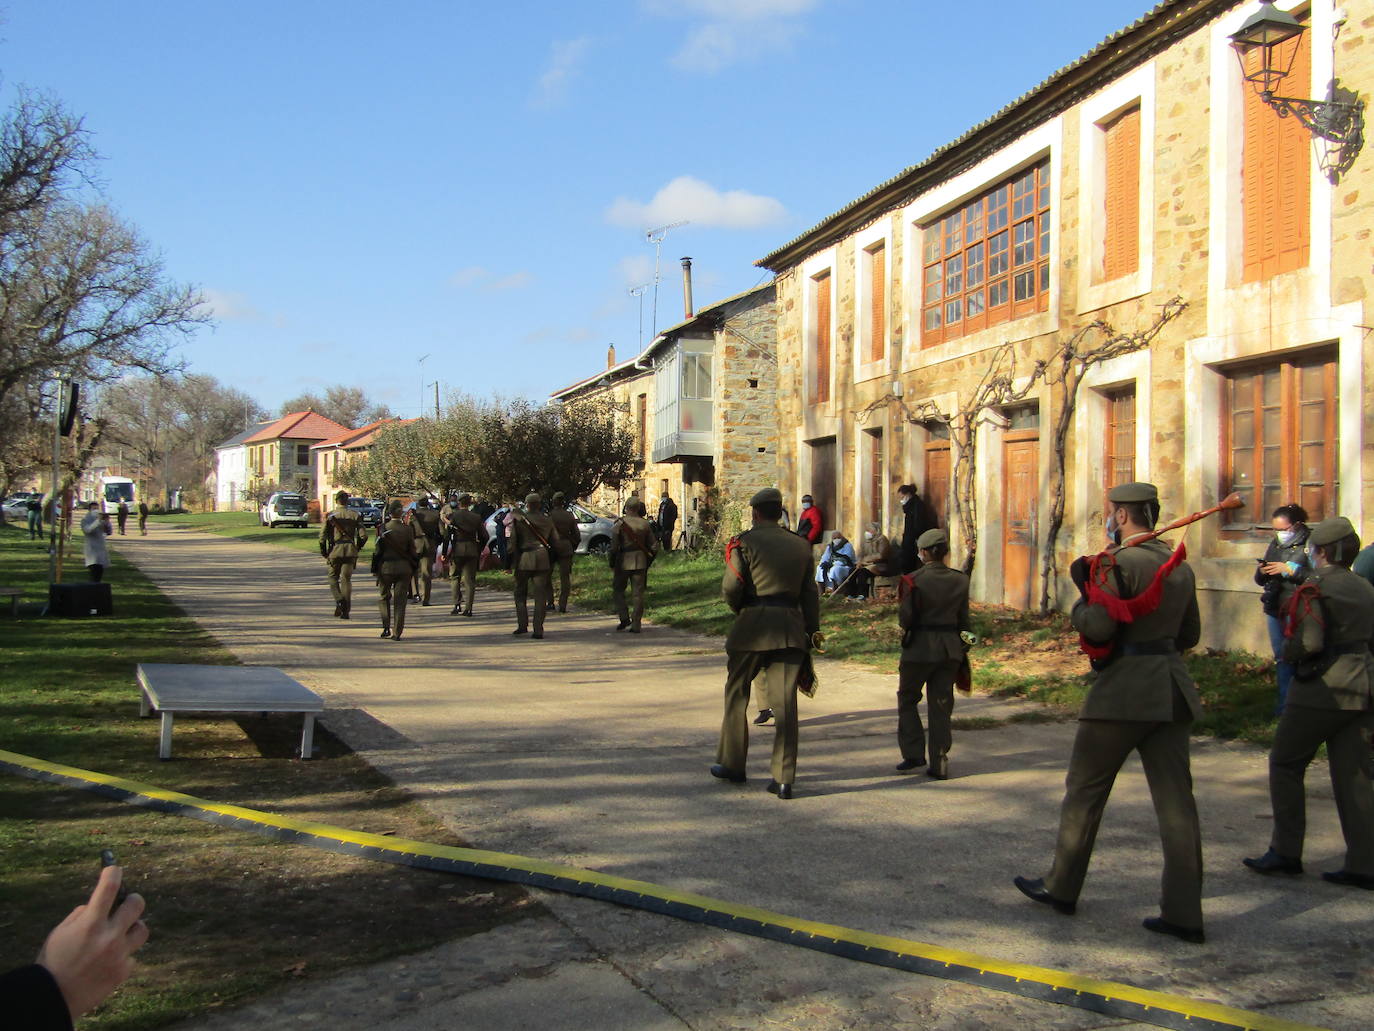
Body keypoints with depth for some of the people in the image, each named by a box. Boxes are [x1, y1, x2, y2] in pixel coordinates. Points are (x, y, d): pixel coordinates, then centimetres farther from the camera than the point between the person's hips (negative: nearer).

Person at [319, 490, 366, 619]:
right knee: (346, 579, 6)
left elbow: (323, 535, -6)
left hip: (335, 550, -2)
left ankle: (339, 600, -12)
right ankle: (346, 610, 3)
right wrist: (357, 548, 15)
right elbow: (363, 535, 0)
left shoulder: (330, 514, -1)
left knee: (333, 578, 12)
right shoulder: (354, 515, 4)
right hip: (350, 551, 2)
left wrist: (323, 552, 5)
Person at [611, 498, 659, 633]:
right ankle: (636, 625, 4)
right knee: (638, 594, 5)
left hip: (623, 562, -3)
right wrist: (648, 563, 17)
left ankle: (624, 618, 0)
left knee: (618, 591, 13)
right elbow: (654, 546, 7)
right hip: (640, 563, 3)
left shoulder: (620, 523, -7)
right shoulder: (645, 524, 4)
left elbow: (614, 546, -13)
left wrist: (612, 564, -2)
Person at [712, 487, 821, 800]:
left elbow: (730, 588, -11)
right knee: (785, 701, 3)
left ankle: (732, 765, 23)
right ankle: (783, 779, 2)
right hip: (791, 627, 4)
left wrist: (739, 610, 9)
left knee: (736, 695, 14)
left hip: (753, 623, -3)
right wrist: (811, 633, 15)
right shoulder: (800, 545, 10)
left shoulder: (745, 542, -4)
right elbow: (810, 594, 10)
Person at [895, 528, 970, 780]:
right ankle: (939, 764, 9)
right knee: (940, 705, 10)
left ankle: (914, 754, 7)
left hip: (920, 647, -4)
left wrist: (906, 628, 9)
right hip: (951, 649, 4)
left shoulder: (917, 579, -12)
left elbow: (905, 617, -13)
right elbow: (963, 619, 7)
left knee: (907, 699, 13)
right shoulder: (960, 580, 2)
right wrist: (961, 646, 17)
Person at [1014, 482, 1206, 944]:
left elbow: (1099, 627, -20)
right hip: (1172, 689, 7)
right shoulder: (1180, 566, 12)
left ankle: (1061, 887, 19)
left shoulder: (1119, 563, -12)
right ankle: (1183, 912, 3)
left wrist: (1082, 601, -1)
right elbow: (1190, 634, 19)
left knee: (1085, 788, 8)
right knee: (1174, 798, 4)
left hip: (1124, 689, -7)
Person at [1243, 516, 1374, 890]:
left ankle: (1286, 852, 6)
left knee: (1285, 764, 5)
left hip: (1321, 690, -7)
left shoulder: (1316, 588, -12)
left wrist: (1287, 648, -1)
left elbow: (1306, 643, -21)